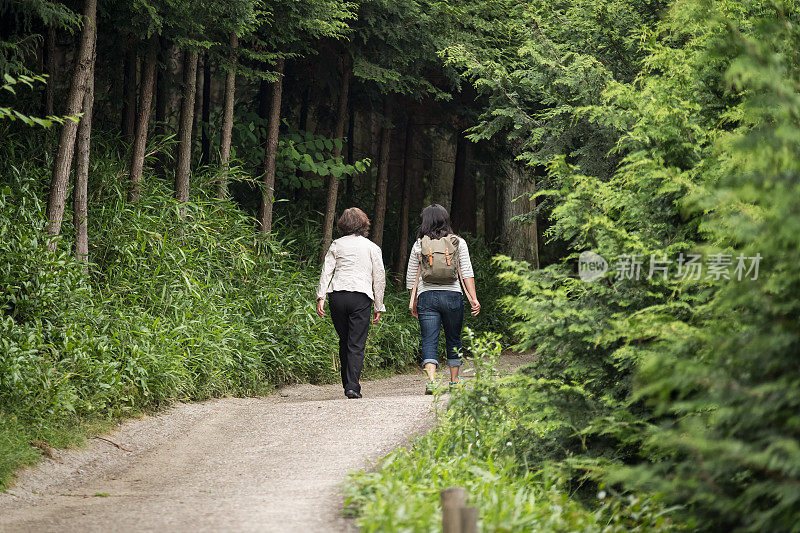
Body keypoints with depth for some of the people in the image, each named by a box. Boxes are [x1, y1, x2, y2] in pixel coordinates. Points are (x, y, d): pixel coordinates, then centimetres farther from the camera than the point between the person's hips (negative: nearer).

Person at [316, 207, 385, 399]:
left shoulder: (336, 245, 12)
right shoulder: (372, 248, 10)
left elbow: (326, 271, 3)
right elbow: (379, 278, 8)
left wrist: (321, 297, -2)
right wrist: (379, 307, 13)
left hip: (337, 296, 2)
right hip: (361, 297, -2)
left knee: (344, 342, 14)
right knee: (356, 345, -3)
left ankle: (347, 384, 17)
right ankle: (352, 387, -15)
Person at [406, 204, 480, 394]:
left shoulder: (419, 245, 5)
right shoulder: (458, 243, 4)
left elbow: (411, 277, 9)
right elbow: (467, 273, -1)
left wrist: (413, 300, 19)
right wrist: (473, 299, -1)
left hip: (426, 296, -1)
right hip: (452, 295, 1)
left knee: (428, 341, -4)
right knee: (453, 340, 16)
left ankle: (431, 379, -24)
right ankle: (454, 382, 24)